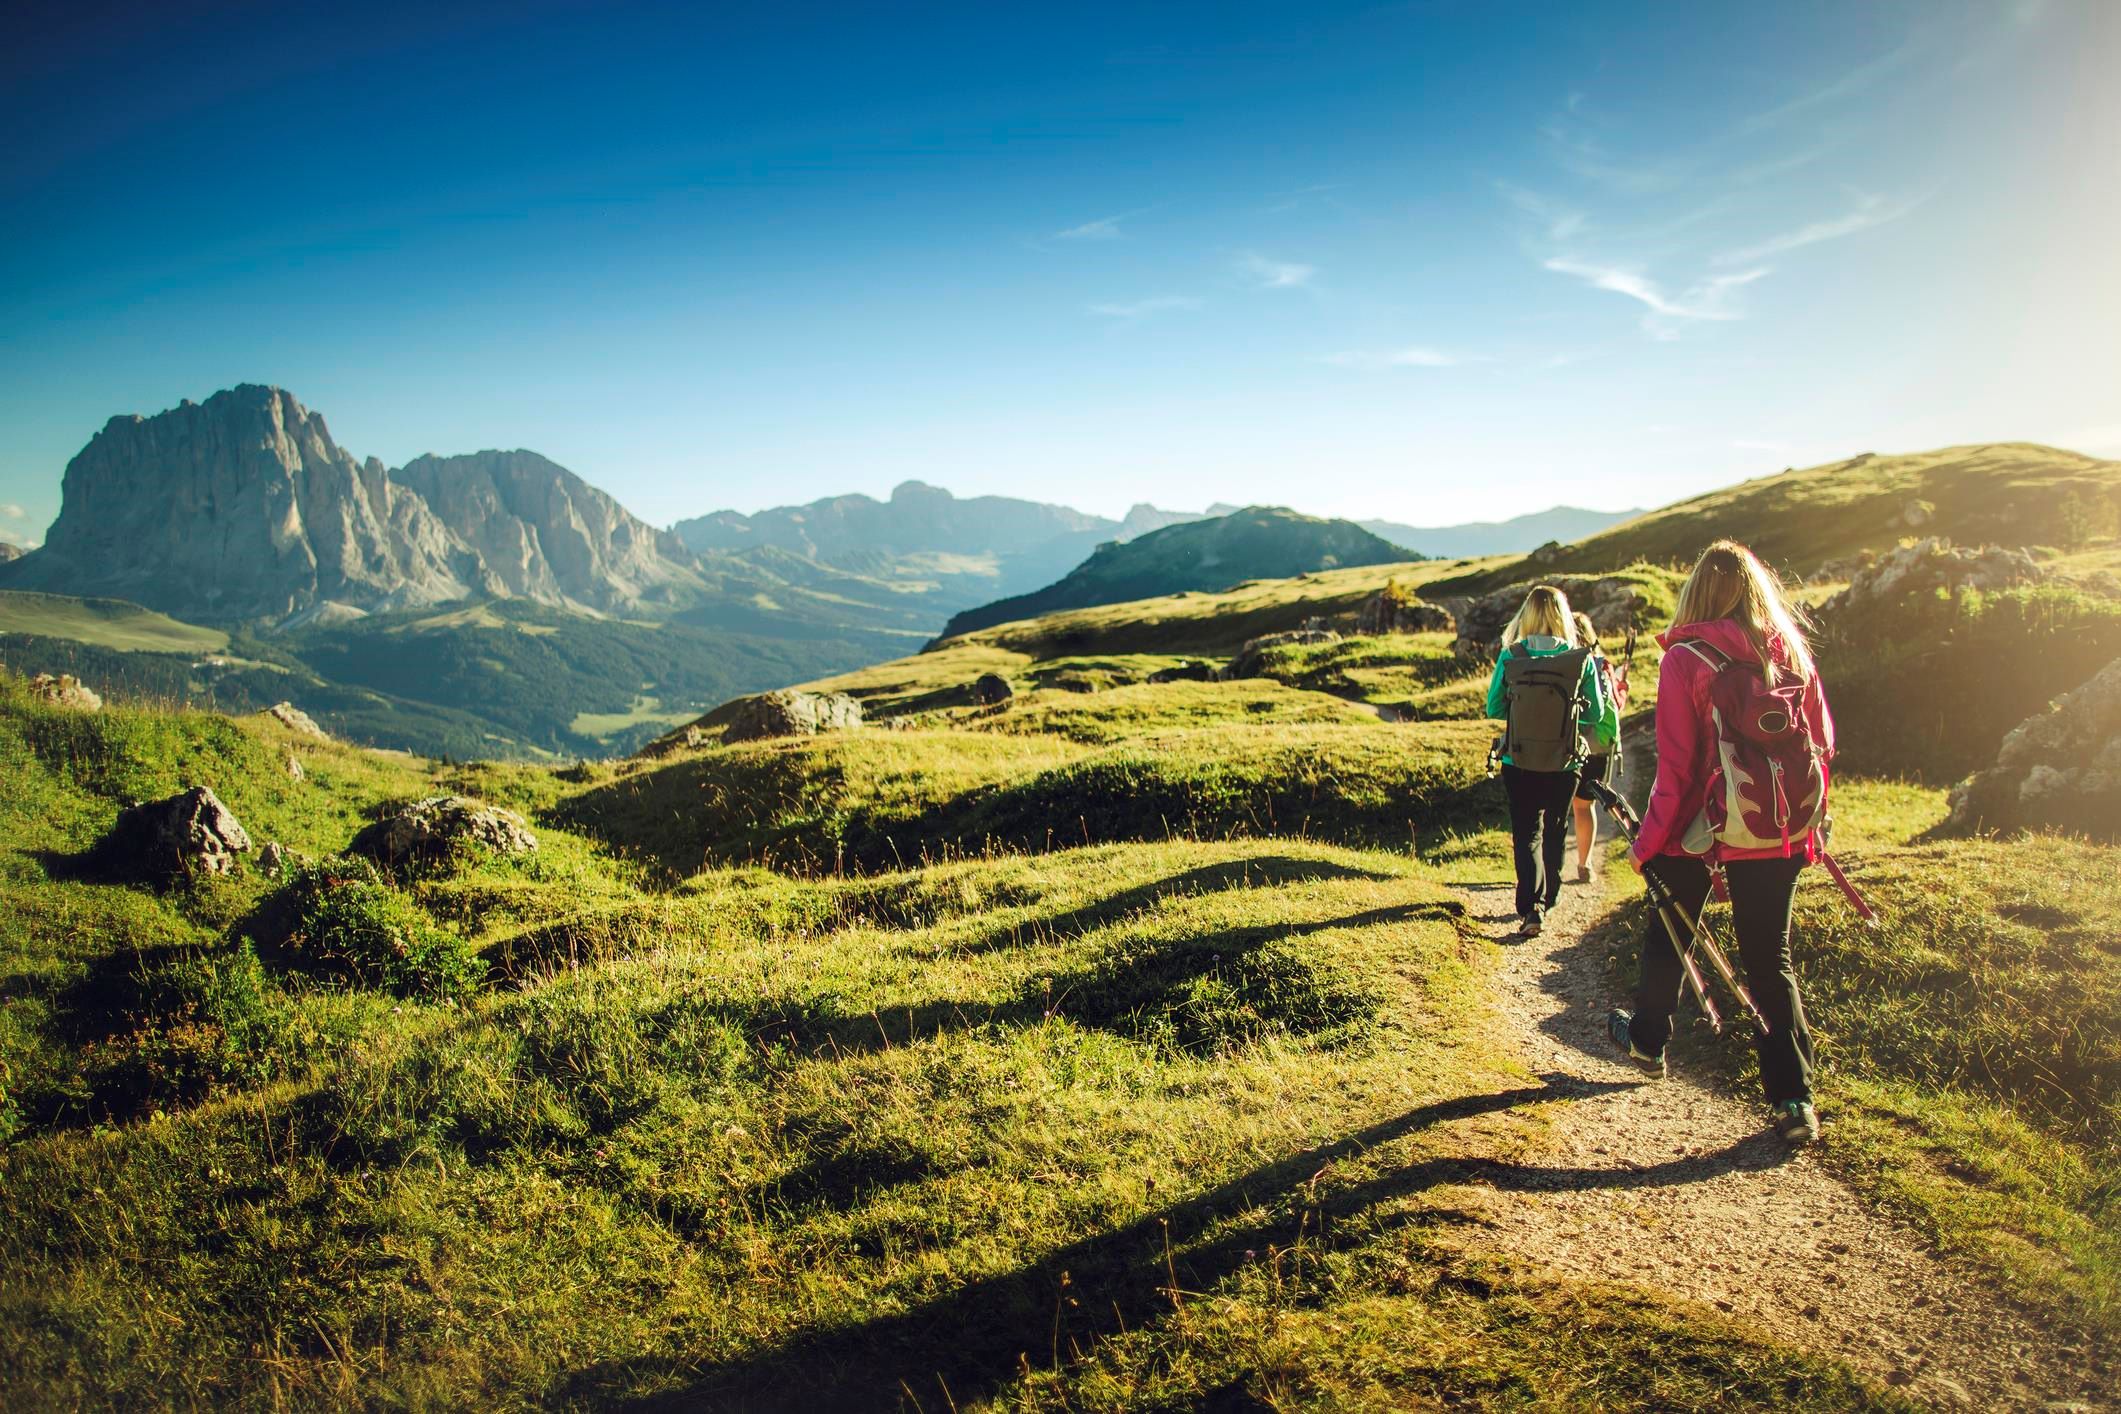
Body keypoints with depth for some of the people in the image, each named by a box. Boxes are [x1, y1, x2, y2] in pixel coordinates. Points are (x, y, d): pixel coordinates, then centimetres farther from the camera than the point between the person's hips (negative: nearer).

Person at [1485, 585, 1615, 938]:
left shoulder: (1510, 656, -9)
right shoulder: (1582, 660, -9)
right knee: (1555, 830, 21)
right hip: (1565, 763, 1)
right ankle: (1548, 898, 36)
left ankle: (1531, 907, -11)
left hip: (1519, 761, -1)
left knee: (1527, 833, 6)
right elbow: (1597, 715, -2)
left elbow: (1493, 707, -2)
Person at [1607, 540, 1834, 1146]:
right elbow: (1821, 743, 5)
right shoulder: (1793, 653, -1)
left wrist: (1647, 841, -6)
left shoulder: (1685, 660, -13)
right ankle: (1793, 1097, 5)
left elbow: (1676, 765, -15)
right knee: (1771, 958, 9)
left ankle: (1648, 1036, 40)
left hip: (1698, 829, -3)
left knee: (1668, 935, 20)